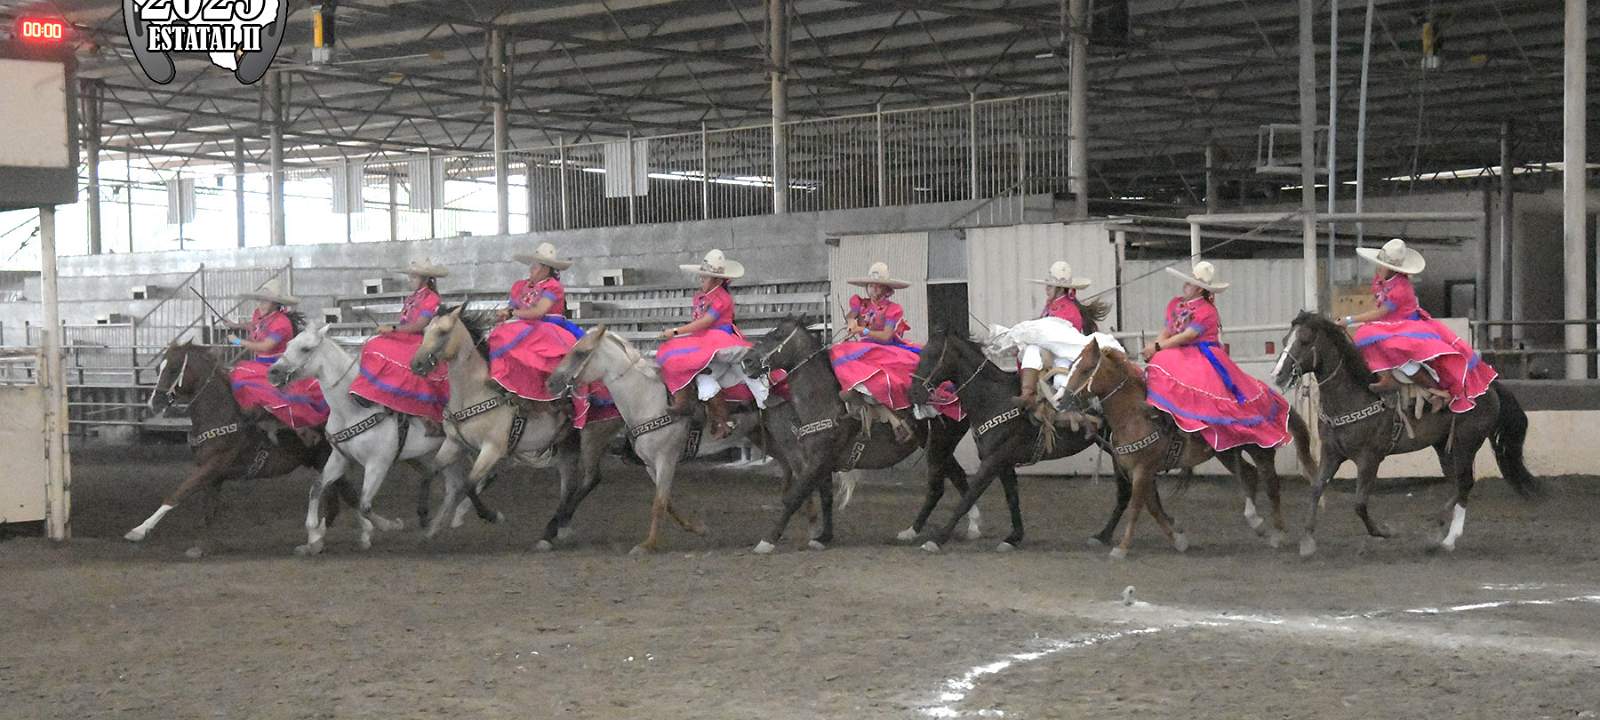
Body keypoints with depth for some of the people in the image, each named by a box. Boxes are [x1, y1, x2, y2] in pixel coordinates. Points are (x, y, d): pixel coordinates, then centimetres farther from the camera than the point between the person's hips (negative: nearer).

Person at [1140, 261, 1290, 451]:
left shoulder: (1206, 310, -11)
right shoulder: (1175, 304, 12)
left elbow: (1187, 336, -18)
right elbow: (1167, 332, 13)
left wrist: (1158, 347, -19)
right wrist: (1154, 347, -8)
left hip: (1204, 359, -7)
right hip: (1180, 357, 7)